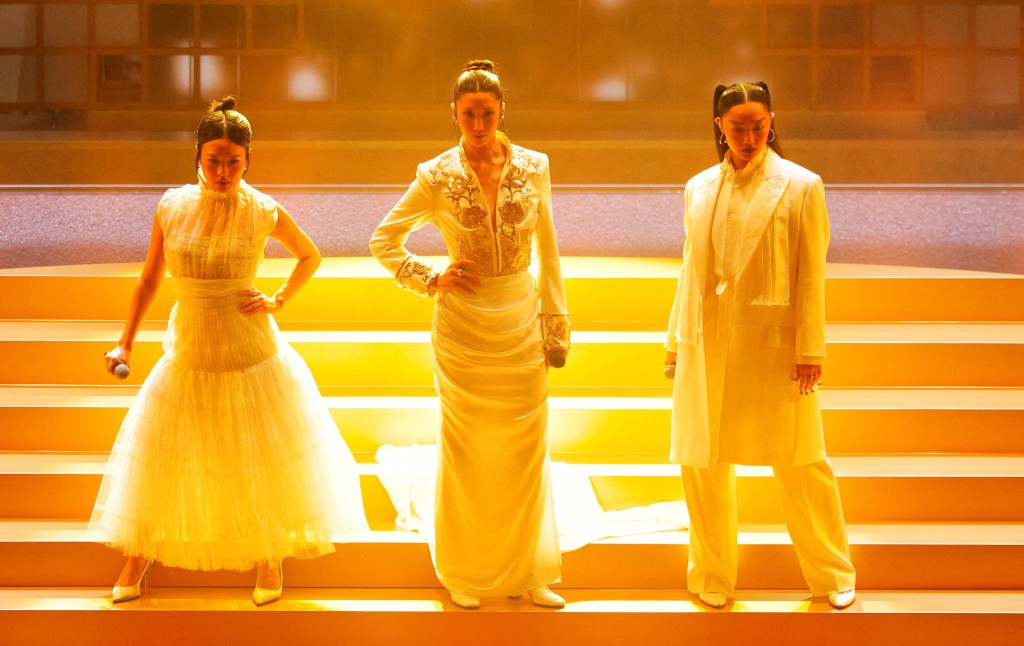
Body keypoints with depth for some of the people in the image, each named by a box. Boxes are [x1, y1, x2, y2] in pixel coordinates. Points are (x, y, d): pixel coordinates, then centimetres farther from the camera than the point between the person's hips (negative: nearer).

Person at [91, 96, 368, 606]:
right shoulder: (171, 206, -7)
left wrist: (279, 300, -5)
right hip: (188, 351, 2)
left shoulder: (264, 212, -11)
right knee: (162, 457, 13)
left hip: (252, 353, -2)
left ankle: (271, 556, 35)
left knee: (263, 457, 11)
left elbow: (310, 255, 7)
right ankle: (140, 556, 35)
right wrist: (125, 343, 4)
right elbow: (149, 280, 5)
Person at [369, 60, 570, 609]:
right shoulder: (436, 177, -6)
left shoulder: (533, 168, 0)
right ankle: (466, 574, 22)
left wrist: (555, 327, 6)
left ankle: (528, 572, 21)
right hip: (462, 329, -2)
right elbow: (383, 242, 4)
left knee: (525, 450, 7)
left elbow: (547, 253, 6)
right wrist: (431, 279, -8)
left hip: (522, 326, 2)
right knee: (466, 452, 7)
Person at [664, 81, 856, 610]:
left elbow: (811, 277, -5)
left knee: (800, 466, 4)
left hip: (773, 345, -4)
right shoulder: (699, 188, 9)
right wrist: (676, 341, 13)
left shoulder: (799, 186, -2)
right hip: (707, 347, 4)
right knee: (702, 465, 8)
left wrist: (810, 352, -8)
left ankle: (832, 574, 24)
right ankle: (713, 576, 26)